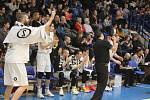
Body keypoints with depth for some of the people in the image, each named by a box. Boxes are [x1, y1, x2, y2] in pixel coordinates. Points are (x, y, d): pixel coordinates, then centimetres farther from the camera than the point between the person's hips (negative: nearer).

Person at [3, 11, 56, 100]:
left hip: (9, 59, 8)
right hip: (17, 60, -8)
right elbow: (44, 28, -9)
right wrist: (52, 17, -1)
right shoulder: (26, 29, -10)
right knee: (23, 85, -7)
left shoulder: (13, 28, 11)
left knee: (10, 85, 14)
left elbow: (7, 42, 14)